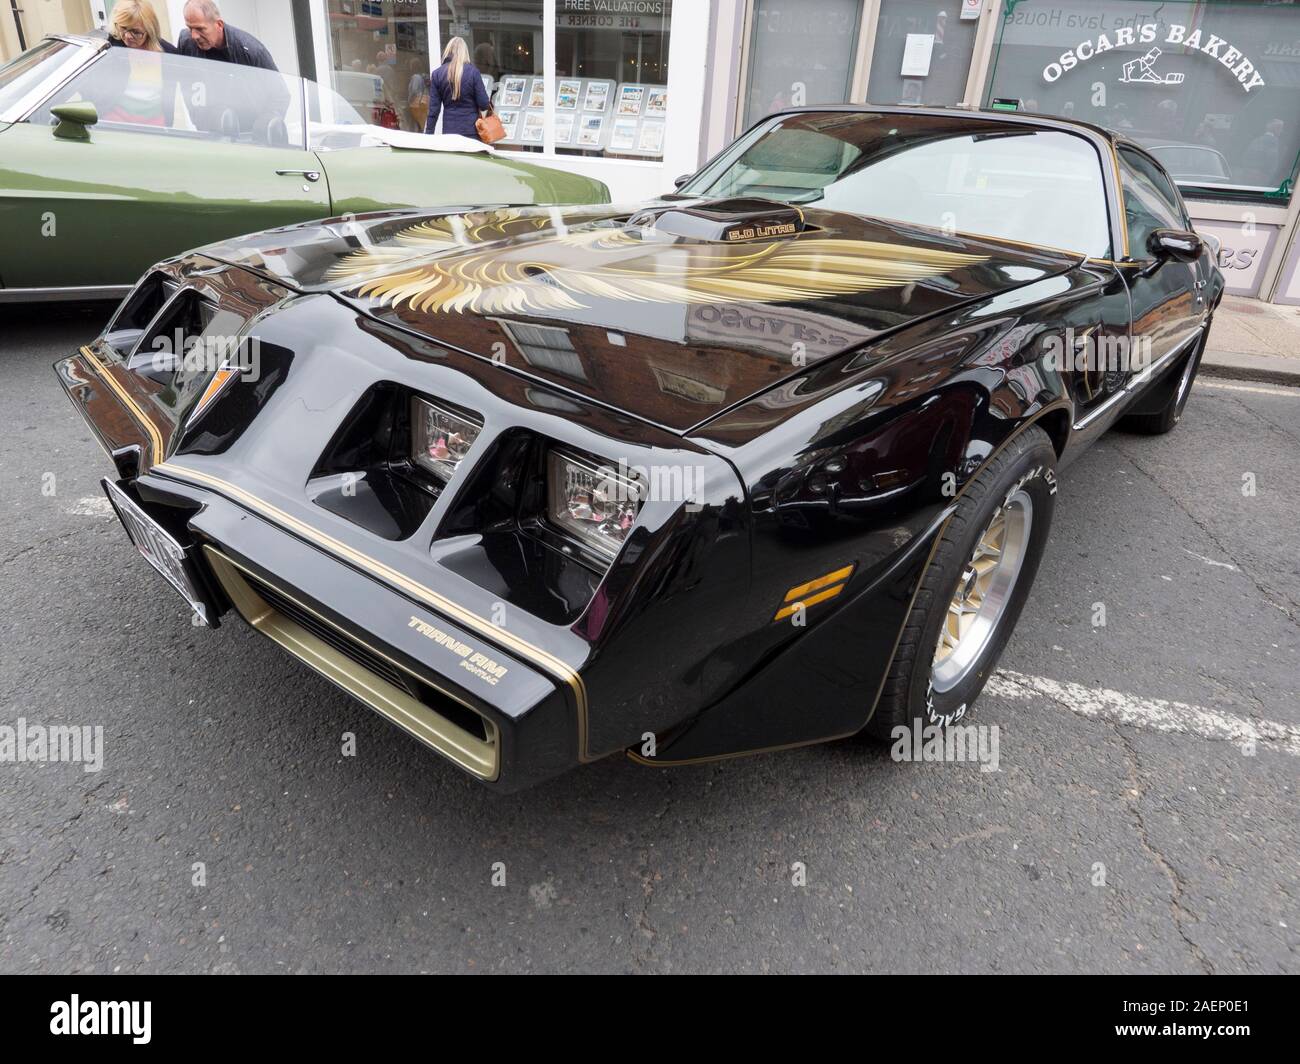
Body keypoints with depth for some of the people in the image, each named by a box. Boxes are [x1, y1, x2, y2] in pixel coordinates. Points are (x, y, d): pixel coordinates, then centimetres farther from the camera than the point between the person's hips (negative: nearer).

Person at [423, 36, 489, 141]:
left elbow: (433, 109, 1)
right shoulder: (472, 71, -5)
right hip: (471, 130, -2)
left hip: (449, 131, 2)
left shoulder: (437, 74, 1)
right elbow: (484, 105, -6)